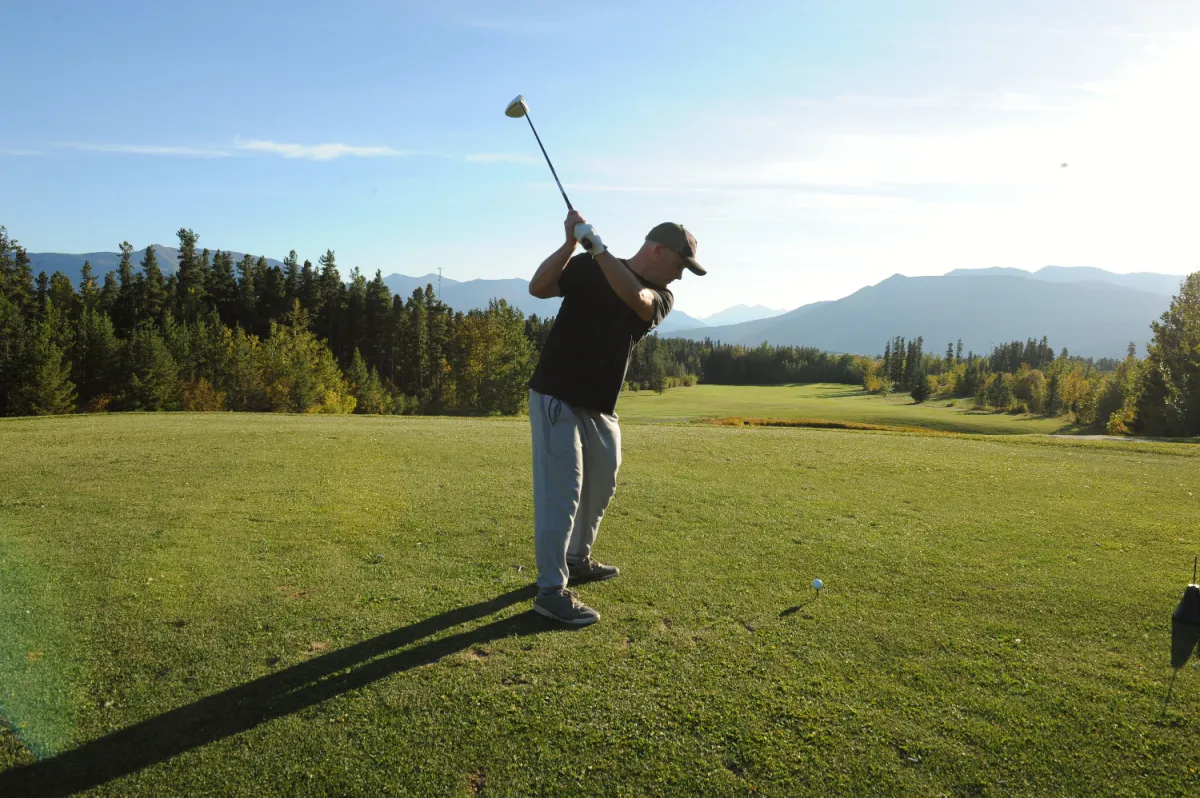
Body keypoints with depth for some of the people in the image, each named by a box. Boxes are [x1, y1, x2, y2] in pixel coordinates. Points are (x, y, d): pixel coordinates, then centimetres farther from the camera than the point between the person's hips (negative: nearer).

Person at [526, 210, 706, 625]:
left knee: (600, 485, 17)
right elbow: (538, 287, -16)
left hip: (600, 406, 6)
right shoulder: (587, 267, -4)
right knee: (561, 489, -9)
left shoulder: (661, 296, 3)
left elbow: (637, 298, -21)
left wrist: (598, 248, -28)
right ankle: (551, 590, -4)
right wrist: (572, 242, -24)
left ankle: (577, 560, 38)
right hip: (556, 396, -6)